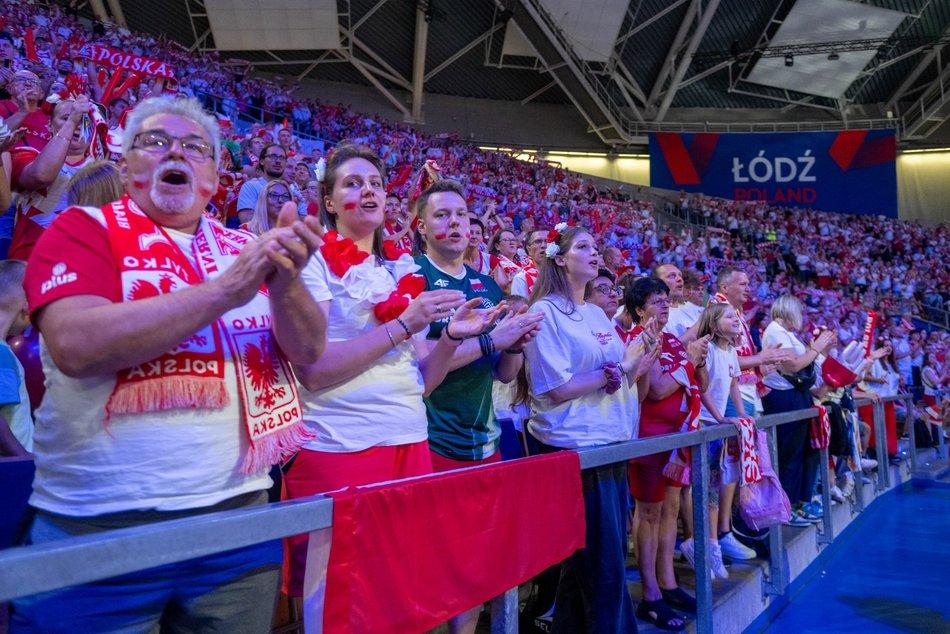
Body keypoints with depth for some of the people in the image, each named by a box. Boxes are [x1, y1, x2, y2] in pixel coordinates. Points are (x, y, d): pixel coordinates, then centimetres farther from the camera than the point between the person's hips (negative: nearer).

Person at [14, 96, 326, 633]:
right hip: (101, 524, -3)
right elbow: (76, 345, -19)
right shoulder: (83, 229, -2)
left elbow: (309, 350, 1)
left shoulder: (244, 246, 8)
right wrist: (226, 289, -23)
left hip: (237, 509, 4)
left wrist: (284, 283, -19)